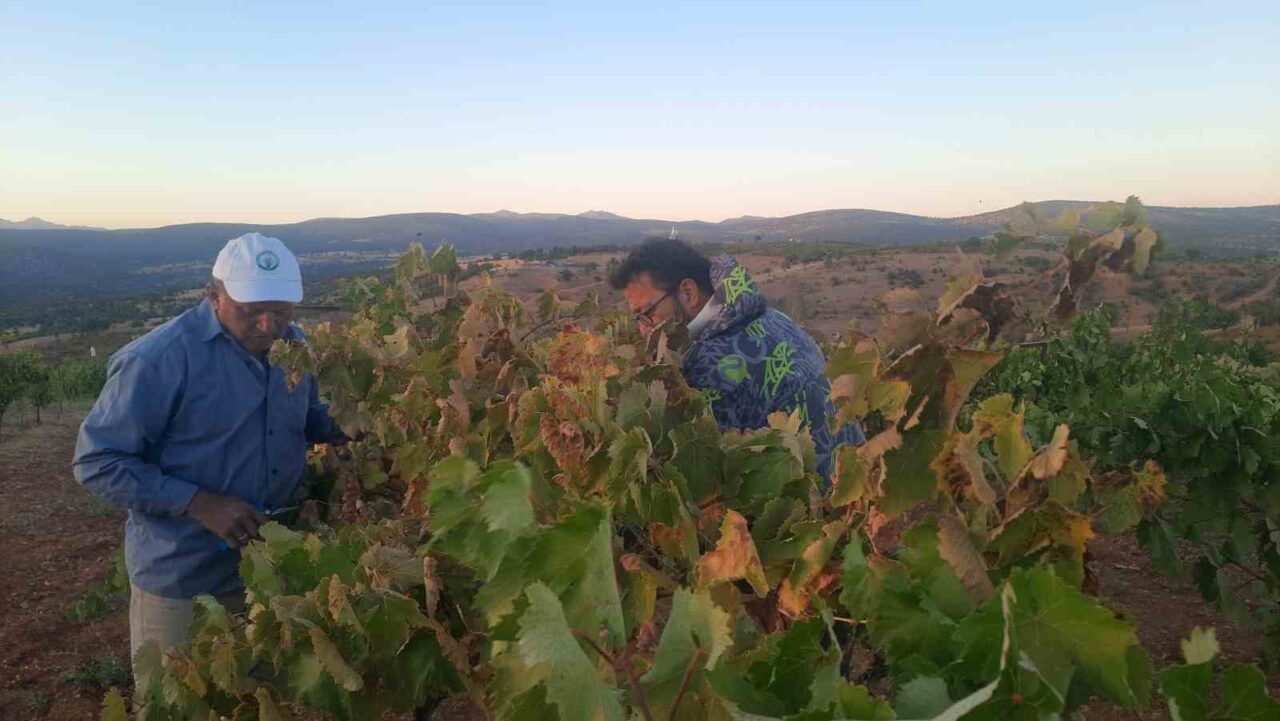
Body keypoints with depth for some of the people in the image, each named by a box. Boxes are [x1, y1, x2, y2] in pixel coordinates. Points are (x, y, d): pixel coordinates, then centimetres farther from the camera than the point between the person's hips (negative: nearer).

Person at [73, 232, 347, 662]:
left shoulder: (293, 344, -2)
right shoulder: (158, 360, -22)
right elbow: (97, 461, -18)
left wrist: (342, 429, -7)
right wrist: (200, 504, -26)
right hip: (179, 578, -5)